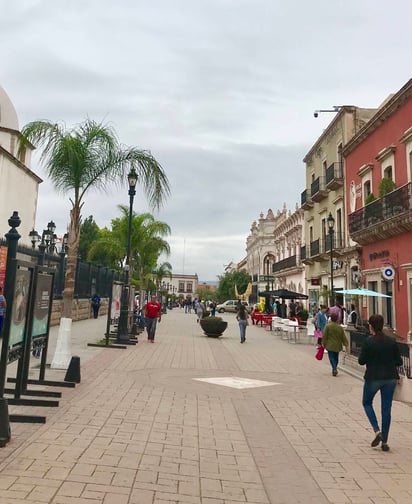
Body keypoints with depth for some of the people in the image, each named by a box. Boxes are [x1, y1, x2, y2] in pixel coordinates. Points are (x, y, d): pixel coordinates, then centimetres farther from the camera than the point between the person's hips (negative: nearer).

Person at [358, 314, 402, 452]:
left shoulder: (369, 342, -15)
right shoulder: (392, 341, -4)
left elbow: (361, 361, -10)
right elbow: (399, 361, 0)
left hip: (373, 378, -3)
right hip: (390, 378, 4)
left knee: (367, 402, 19)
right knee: (386, 408, 11)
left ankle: (377, 431, 4)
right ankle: (384, 441, 16)